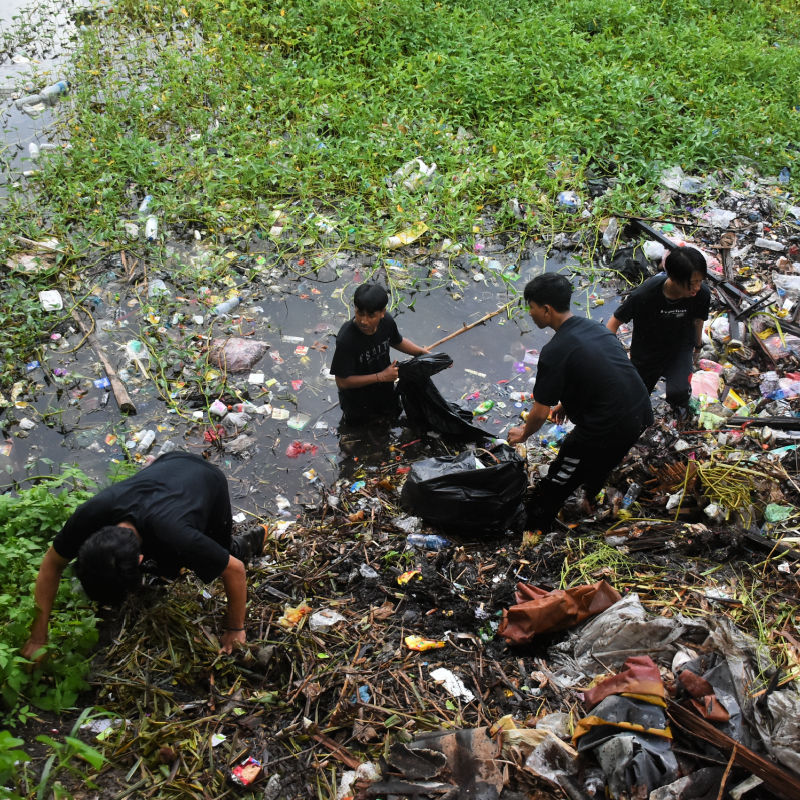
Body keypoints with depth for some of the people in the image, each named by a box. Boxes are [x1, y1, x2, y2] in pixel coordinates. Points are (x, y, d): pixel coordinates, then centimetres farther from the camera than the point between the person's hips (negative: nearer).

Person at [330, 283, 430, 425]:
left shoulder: (386, 321, -23)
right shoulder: (346, 339, -40)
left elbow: (397, 342, 3)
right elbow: (342, 382, -32)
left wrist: (423, 352, -8)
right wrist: (381, 376, -32)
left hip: (384, 390, 5)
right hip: (357, 397, -5)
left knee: (393, 414, 31)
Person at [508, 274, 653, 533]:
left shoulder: (555, 352, -17)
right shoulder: (594, 327, 8)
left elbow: (540, 413, -10)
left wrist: (523, 433, 11)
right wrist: (567, 404, 31)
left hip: (608, 431, -8)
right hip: (643, 418, 8)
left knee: (553, 489, 9)